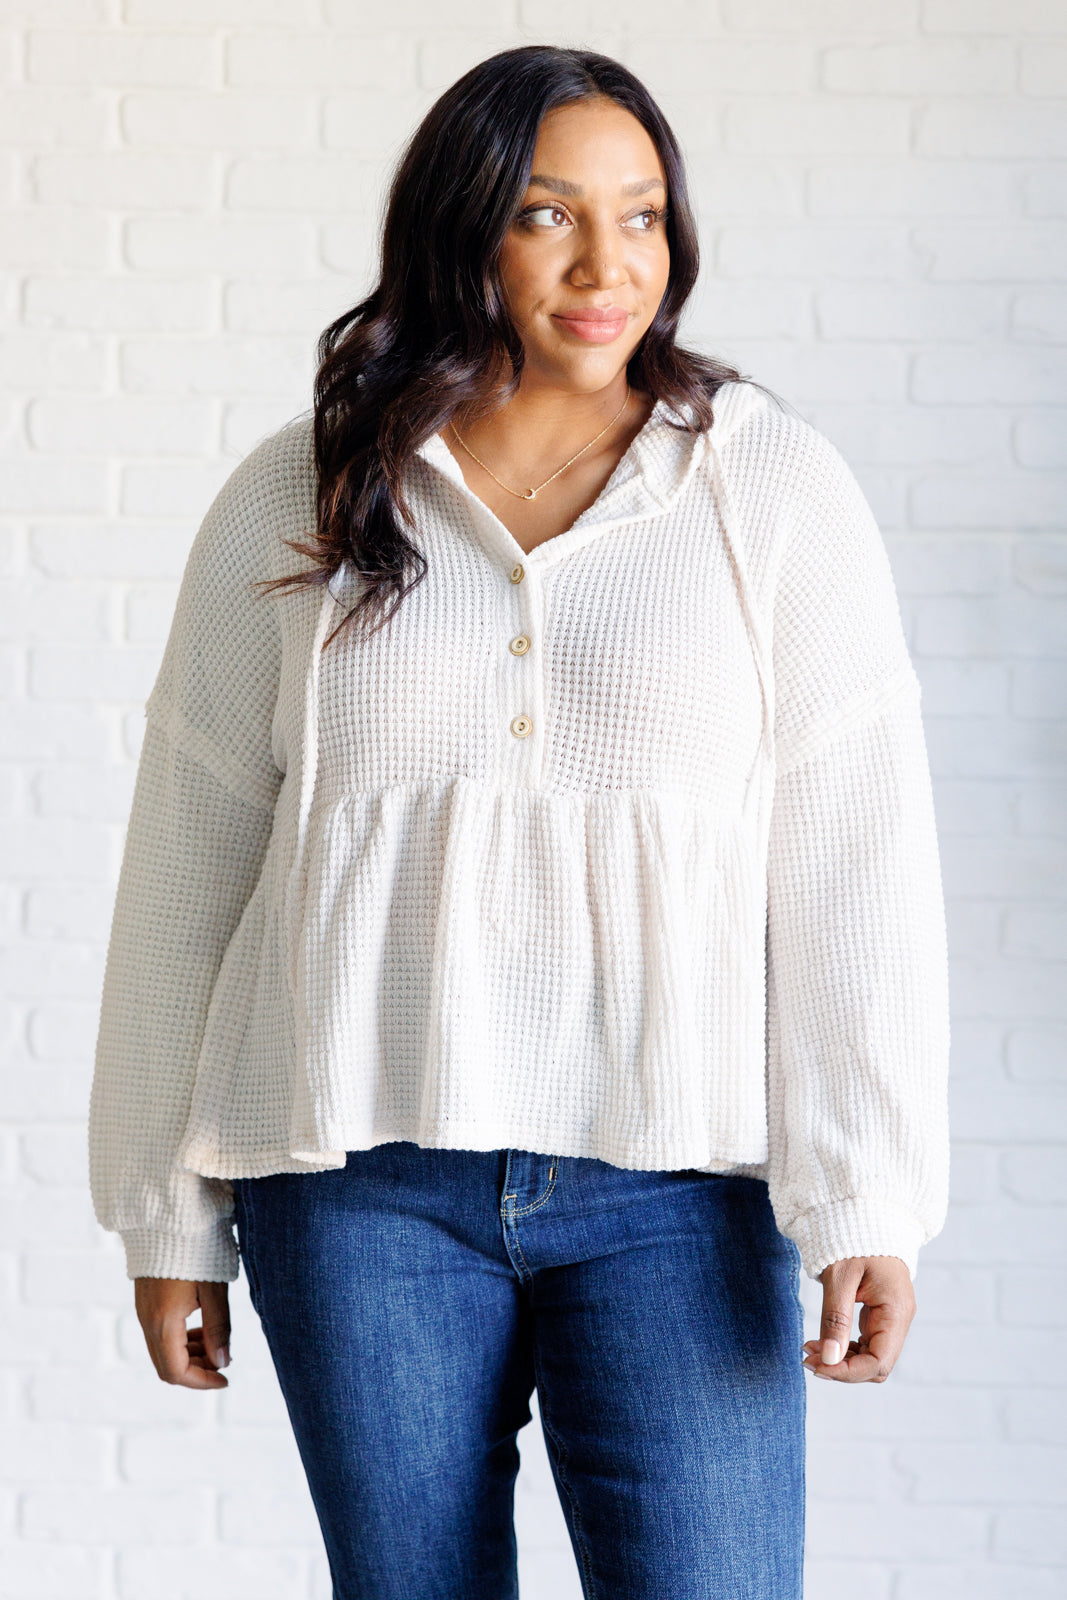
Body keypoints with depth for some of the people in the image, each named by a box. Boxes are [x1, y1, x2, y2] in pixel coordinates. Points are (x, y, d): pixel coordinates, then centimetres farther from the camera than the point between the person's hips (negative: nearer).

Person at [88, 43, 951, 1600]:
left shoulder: (775, 489, 1)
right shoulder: (294, 507, 5)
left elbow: (857, 861, -4)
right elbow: (189, 863, 8)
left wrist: (867, 1206, -11)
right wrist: (169, 1215, 9)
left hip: (676, 1178, -1)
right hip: (364, 1177, 1)